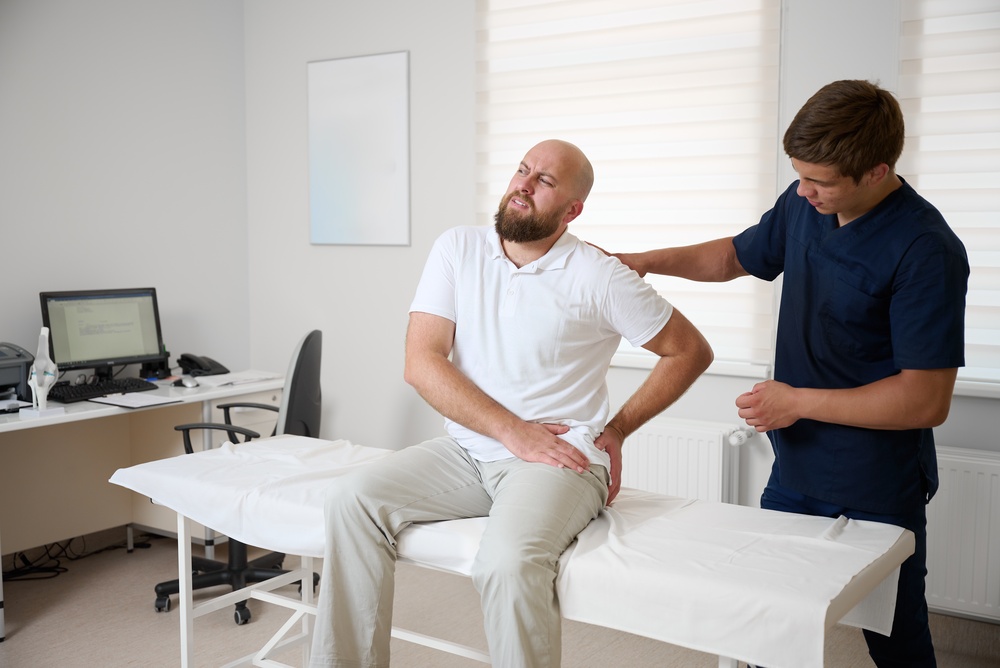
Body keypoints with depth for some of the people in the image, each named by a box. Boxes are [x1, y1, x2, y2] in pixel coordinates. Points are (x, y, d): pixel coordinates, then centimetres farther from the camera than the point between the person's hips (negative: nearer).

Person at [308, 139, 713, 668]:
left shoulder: (599, 278, -4)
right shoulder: (457, 249, 4)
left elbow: (691, 351, 4)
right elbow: (421, 363, -5)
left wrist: (616, 431, 1)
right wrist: (512, 431, -13)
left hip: (558, 459, -4)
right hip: (466, 449, 4)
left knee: (507, 561, -32)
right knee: (352, 500, -16)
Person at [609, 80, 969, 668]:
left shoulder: (926, 252, -22)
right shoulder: (804, 204, -1)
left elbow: (927, 400, -23)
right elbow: (737, 255, 19)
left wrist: (799, 402, -18)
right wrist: (647, 261, 5)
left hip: (877, 495, -6)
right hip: (794, 473, 6)